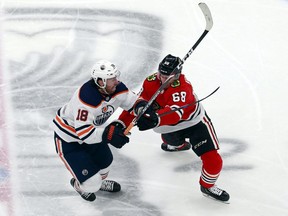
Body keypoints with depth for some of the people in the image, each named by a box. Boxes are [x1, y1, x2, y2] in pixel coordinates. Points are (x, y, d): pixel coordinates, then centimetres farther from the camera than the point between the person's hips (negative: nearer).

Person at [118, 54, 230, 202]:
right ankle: (180, 145, 68)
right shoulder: (151, 82, -15)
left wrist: (156, 119, -66)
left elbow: (175, 112, -49)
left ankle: (207, 186, 24)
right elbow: (137, 101, -12)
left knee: (212, 159, -6)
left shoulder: (183, 87, -35)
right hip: (170, 125, 5)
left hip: (194, 122, -5)